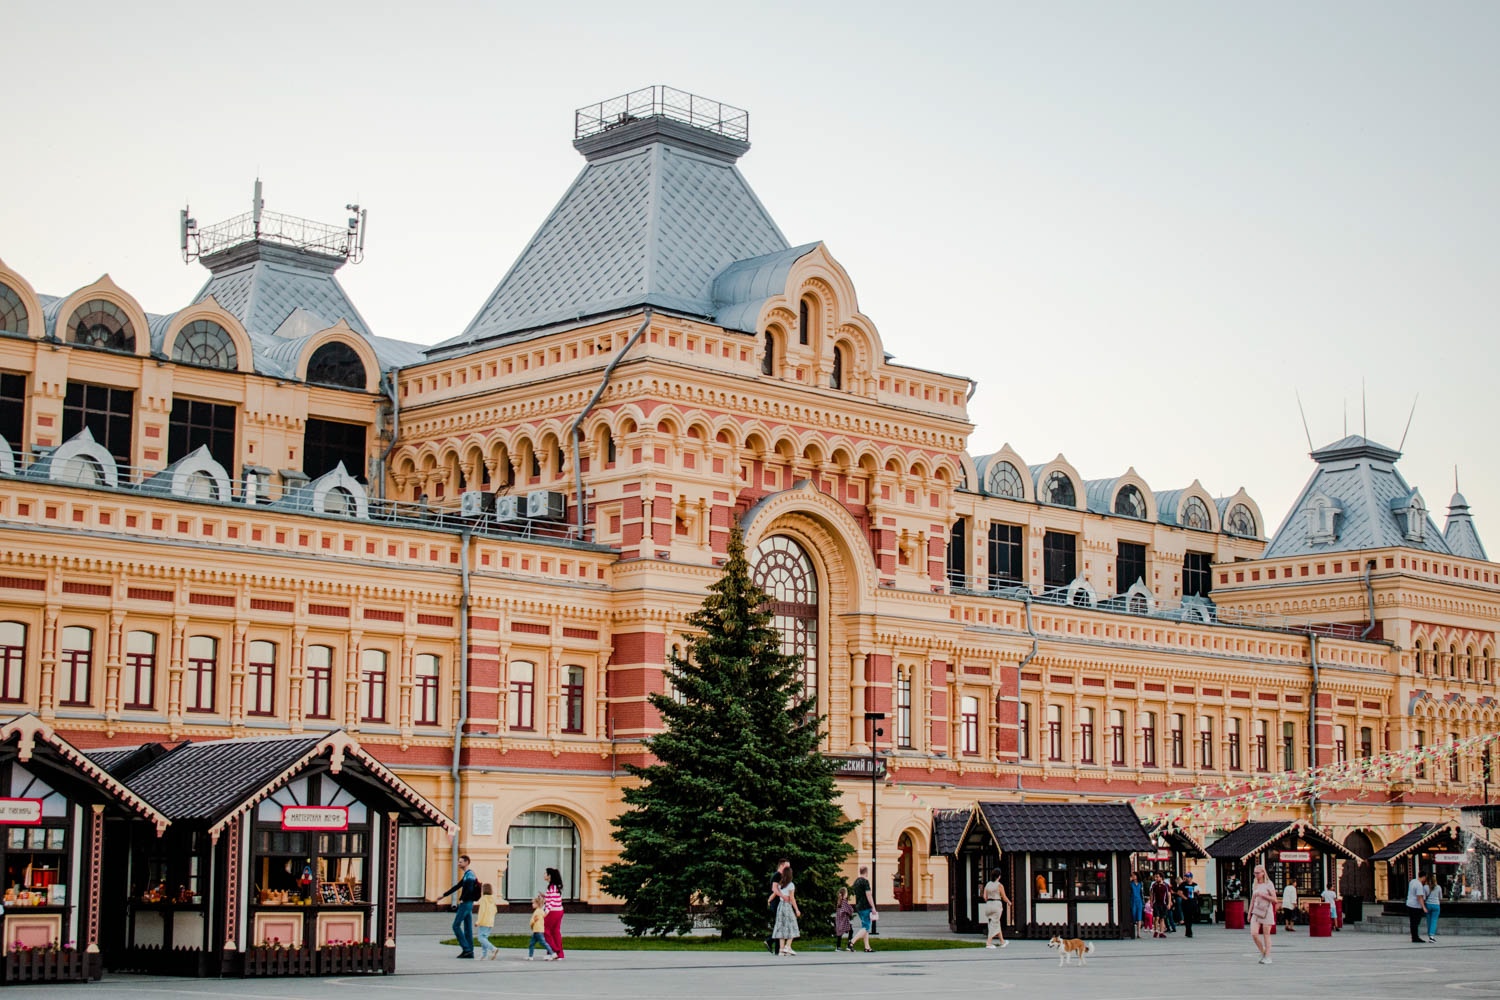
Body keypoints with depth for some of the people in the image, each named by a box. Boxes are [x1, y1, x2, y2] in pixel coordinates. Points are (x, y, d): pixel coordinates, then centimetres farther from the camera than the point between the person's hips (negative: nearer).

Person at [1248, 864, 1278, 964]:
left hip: (1267, 912, -4)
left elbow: (1274, 900, -10)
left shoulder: (1269, 884, -5)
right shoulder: (1254, 885, 11)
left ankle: (1267, 957, 8)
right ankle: (1262, 953, 8)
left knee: (1266, 935, 0)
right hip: (1256, 912, 4)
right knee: (1254, 934, -10)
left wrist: (1262, 895, -17)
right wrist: (1249, 913, 18)